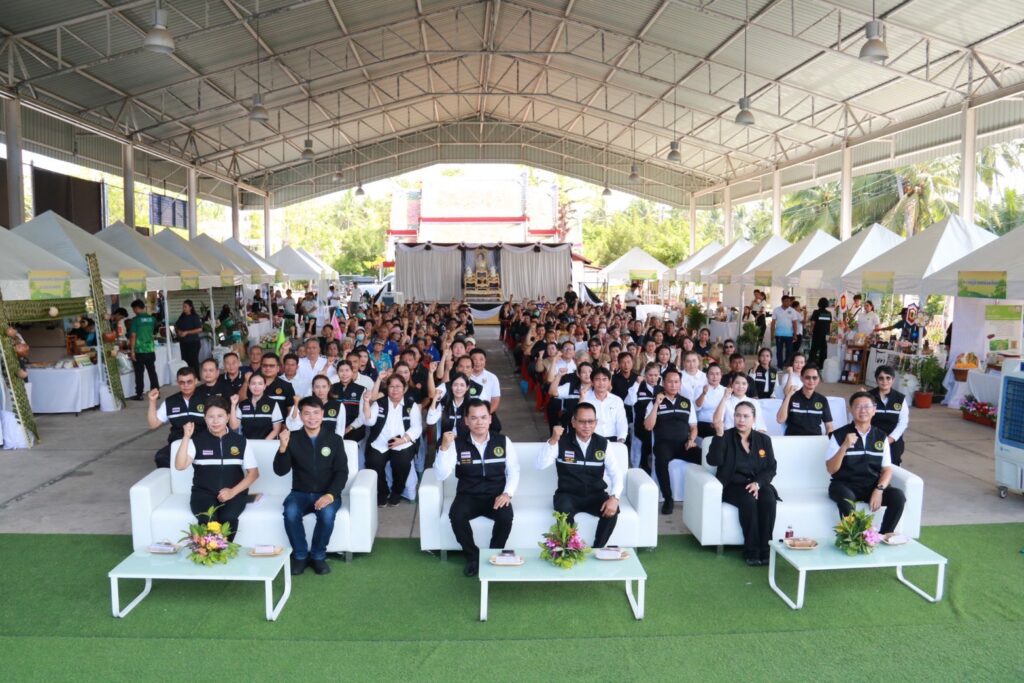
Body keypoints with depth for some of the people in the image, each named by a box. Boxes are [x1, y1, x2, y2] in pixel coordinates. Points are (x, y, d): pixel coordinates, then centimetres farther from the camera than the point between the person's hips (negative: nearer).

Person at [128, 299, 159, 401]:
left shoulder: (135, 320, -10)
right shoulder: (152, 319, 4)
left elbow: (133, 336, -12)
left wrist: (132, 350, -9)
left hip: (139, 350, -4)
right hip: (150, 350, 4)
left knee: (139, 374, 3)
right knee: (152, 372, 10)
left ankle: (139, 395, 8)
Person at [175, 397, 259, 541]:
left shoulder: (240, 441, 6)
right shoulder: (197, 440, 5)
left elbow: (254, 472, 6)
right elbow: (180, 466, -9)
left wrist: (233, 491, -8)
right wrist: (186, 437, -16)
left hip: (234, 493, 0)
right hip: (204, 492, 0)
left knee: (228, 517, -31)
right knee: (208, 519, -32)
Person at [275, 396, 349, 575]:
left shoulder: (334, 440, 1)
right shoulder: (292, 438, 1)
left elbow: (342, 472, -4)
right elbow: (280, 471, -6)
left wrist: (330, 495, -22)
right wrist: (283, 448, -24)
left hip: (326, 493, -1)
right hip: (300, 493, 1)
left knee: (327, 513, -33)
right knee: (291, 512, -32)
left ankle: (318, 556, -7)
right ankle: (300, 555, -7)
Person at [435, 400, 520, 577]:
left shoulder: (503, 441, 0)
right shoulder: (457, 443, -4)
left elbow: (513, 470, 3)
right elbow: (441, 475, -10)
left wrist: (508, 493, -15)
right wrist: (444, 447, -23)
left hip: (496, 496, 0)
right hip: (468, 496, 0)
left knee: (506, 516, -30)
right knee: (456, 515, -31)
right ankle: (473, 556, -3)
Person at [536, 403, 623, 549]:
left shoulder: (603, 444, 0)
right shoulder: (562, 442, -5)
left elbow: (617, 473, -6)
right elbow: (540, 465, -16)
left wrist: (614, 497, -24)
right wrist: (552, 440, -29)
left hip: (595, 495, 2)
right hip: (568, 495, -2)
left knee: (612, 511, -27)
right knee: (565, 511, -34)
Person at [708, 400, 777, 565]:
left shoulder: (764, 439, 10)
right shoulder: (725, 437, 0)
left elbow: (771, 469, 5)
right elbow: (713, 461, -15)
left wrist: (757, 483, -15)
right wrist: (719, 435, -26)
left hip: (757, 484, 3)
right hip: (733, 485, -3)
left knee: (768, 500, -29)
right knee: (748, 501, -33)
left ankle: (764, 549, -19)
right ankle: (752, 551, -21)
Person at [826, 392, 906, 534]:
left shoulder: (881, 437, 9)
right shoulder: (839, 435, -3)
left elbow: (887, 469, 6)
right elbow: (831, 469, -7)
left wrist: (879, 489, -13)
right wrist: (844, 447, -22)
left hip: (872, 485, 4)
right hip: (844, 485, -4)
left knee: (898, 496, -23)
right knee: (846, 499, -36)